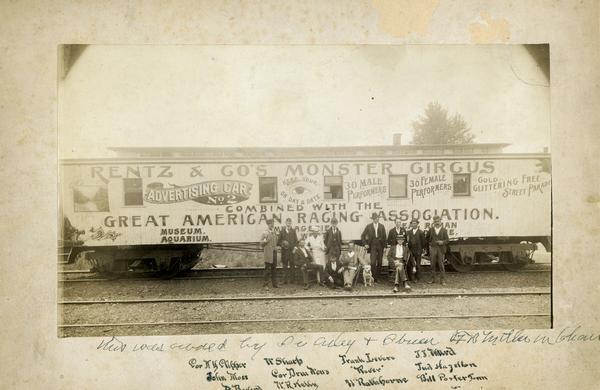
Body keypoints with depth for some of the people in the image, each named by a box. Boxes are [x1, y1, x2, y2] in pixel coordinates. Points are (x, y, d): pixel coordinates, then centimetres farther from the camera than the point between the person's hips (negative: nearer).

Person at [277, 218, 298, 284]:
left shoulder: (293, 231, 10)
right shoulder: (282, 231, 8)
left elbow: (296, 241, 8)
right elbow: (278, 241, 8)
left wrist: (295, 248, -5)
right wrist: (282, 245, -10)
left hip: (292, 251, 0)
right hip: (284, 251, 0)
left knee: (292, 265, -2)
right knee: (285, 266, 1)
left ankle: (292, 279, 3)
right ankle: (285, 280, 4)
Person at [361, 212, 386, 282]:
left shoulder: (381, 226, 7)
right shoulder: (369, 226, 2)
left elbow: (384, 237, 8)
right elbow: (362, 236, 7)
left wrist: (384, 246, 2)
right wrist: (365, 244, -2)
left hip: (380, 246, 2)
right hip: (373, 246, -2)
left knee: (379, 263, 4)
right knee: (373, 263, -11)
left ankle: (377, 277, 15)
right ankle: (373, 278, -5)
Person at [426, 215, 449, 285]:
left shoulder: (444, 230, 2)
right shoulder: (431, 229, 7)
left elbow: (447, 240, 1)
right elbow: (427, 237, 20)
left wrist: (443, 242, -17)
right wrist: (429, 244, 10)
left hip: (441, 249, -2)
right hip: (433, 248, 2)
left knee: (441, 264, -1)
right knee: (433, 264, 5)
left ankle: (442, 280, 6)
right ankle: (433, 279, 14)